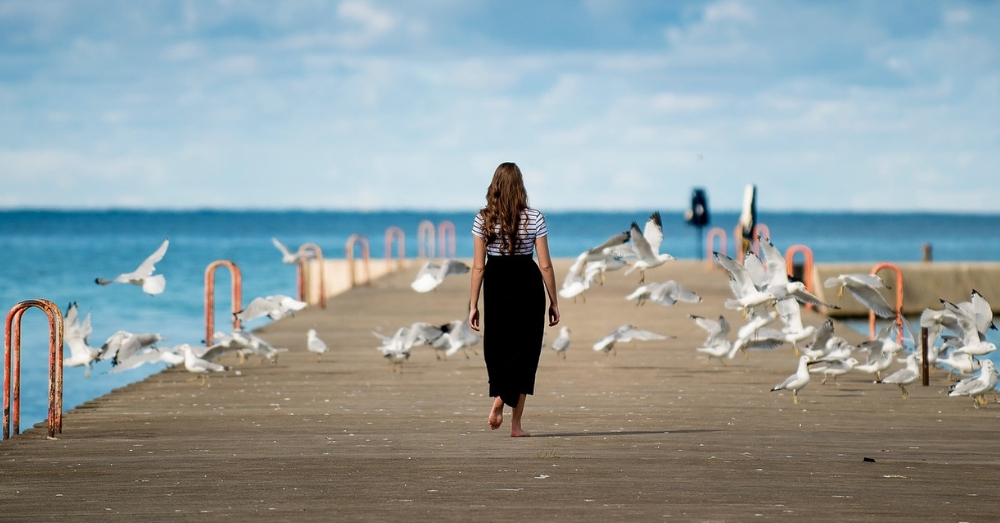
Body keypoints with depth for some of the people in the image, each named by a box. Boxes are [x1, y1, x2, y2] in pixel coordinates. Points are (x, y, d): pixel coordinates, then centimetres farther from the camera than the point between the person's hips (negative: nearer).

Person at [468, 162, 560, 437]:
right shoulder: (534, 219, -5)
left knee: (497, 346, 18)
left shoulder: (484, 219, -3)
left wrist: (473, 305, 3)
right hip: (527, 286, -1)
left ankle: (499, 398, -2)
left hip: (496, 285, 1)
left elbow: (478, 266, -3)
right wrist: (554, 302, 5)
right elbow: (545, 265, -4)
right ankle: (516, 423, 1)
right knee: (525, 350, 5)